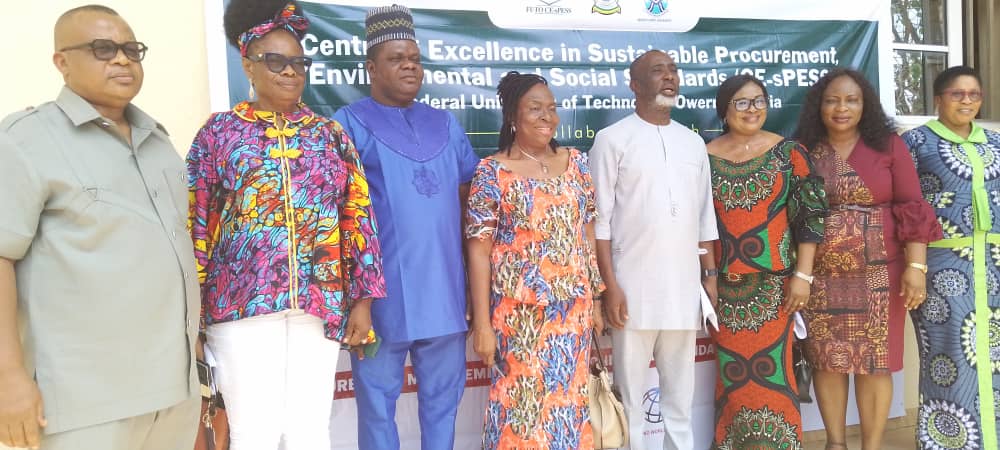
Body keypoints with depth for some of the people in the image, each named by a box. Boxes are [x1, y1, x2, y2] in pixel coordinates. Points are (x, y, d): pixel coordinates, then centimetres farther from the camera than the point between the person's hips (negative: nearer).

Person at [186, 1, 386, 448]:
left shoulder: (331, 134, 10)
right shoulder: (219, 131, 5)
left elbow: (358, 218, 7)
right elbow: (196, 223, 3)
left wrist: (362, 300, 3)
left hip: (320, 306, 2)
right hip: (243, 303, -1)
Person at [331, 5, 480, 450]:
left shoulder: (445, 123, 13)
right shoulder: (350, 123, -3)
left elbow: (470, 193, 18)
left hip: (444, 287, 5)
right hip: (381, 290, -4)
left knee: (443, 393, 16)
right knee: (378, 396, 9)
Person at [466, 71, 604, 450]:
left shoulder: (576, 163, 7)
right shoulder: (492, 172, -6)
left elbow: (588, 235, 11)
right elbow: (479, 250, -7)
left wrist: (595, 300, 10)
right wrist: (482, 323, -10)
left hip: (573, 311, 4)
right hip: (519, 315, -4)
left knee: (570, 404, 13)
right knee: (521, 406, 6)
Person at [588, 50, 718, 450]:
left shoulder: (693, 142, 13)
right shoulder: (613, 139, -2)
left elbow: (705, 216, 15)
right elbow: (600, 219, -6)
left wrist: (710, 274, 9)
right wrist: (610, 285, -11)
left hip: (684, 286, 5)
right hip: (633, 286, -4)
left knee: (680, 390, 13)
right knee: (630, 392, 4)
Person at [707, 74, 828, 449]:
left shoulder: (788, 151, 0)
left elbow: (811, 214, -2)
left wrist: (802, 274, -8)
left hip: (774, 280, -1)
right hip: (726, 284, 1)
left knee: (771, 370, 0)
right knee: (732, 373, 7)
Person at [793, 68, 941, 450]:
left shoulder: (888, 145, 3)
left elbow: (912, 208, -1)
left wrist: (916, 265, -9)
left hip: (877, 274, -1)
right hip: (820, 277, 1)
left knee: (875, 361, 3)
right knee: (827, 361, 4)